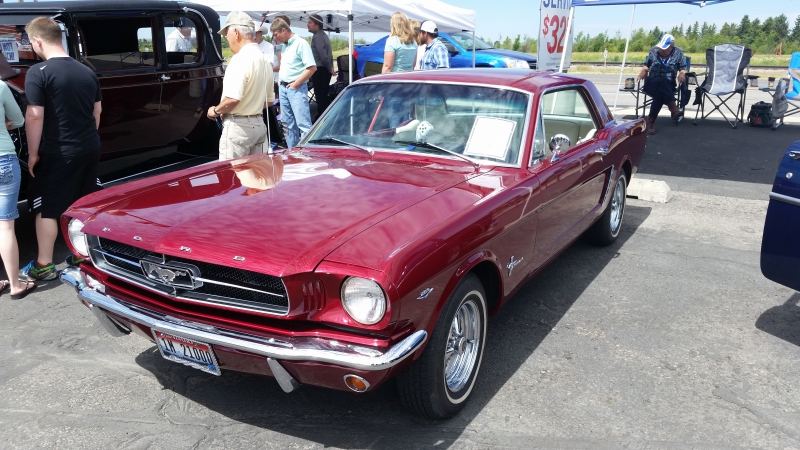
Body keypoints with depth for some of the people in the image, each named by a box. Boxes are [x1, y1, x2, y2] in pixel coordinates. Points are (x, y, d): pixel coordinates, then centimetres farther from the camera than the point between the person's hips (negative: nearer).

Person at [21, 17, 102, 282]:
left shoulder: (38, 73, -13)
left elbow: (34, 117, -16)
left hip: (58, 153, -6)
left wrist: (33, 153, -7)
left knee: (46, 209, 5)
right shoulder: (87, 72, 7)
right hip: (90, 149, 6)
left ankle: (44, 266, 11)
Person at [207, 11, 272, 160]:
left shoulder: (240, 59, -15)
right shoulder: (264, 60, 13)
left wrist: (216, 111, -7)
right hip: (258, 124, 9)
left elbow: (233, 98, -23)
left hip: (238, 126, -9)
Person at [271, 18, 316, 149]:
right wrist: (281, 82, 10)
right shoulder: (285, 45, 14)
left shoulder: (301, 43, -10)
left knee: (303, 123, -11)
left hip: (297, 89, -9)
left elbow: (312, 67, -18)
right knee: (288, 123, 14)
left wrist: (295, 84, -14)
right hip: (283, 88, 9)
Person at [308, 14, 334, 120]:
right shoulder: (323, 35, 18)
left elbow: (323, 56, -21)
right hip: (325, 70, 10)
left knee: (320, 97, -7)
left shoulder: (317, 36, -14)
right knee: (324, 96, 14)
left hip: (319, 71, -10)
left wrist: (329, 69, -11)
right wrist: (331, 68, 19)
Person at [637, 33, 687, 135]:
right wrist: (643, 72, -6)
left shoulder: (678, 53, 6)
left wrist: (682, 74, -16)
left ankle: (651, 120, -37)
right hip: (652, 83, 0)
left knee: (660, 92, -38)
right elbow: (646, 66, 16)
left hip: (668, 85, 0)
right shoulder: (653, 51, 8)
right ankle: (673, 108, -48)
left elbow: (683, 69, 6)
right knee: (662, 81, -38)